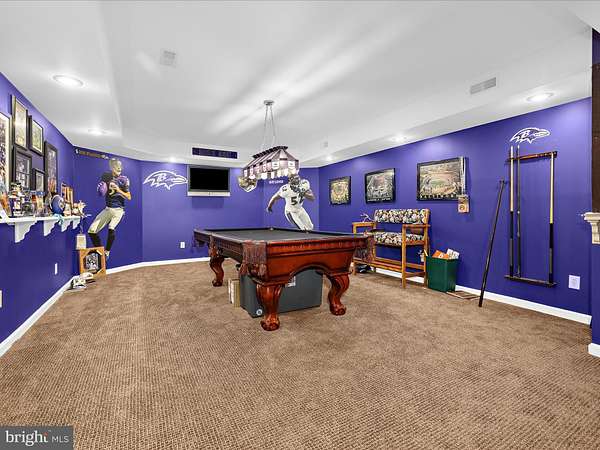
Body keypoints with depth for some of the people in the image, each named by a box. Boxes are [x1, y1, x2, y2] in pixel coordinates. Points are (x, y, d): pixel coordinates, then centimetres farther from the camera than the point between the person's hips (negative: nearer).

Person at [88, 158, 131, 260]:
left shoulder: (123, 179, -4)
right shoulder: (106, 176, 6)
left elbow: (129, 197, -5)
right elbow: (101, 192, 16)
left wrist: (119, 190, -18)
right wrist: (101, 190, -5)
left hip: (118, 209, -5)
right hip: (107, 208, 5)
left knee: (111, 229, -29)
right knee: (91, 231, 1)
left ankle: (106, 252, -11)